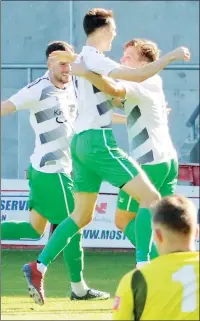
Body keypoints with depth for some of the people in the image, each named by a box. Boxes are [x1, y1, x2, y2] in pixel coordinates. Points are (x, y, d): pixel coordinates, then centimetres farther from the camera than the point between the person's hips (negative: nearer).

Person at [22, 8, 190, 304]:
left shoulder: (82, 59, 18)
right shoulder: (94, 59, -12)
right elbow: (137, 75, -22)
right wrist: (171, 56, -13)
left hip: (81, 142, 10)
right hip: (98, 140, -10)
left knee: (82, 215, 15)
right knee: (151, 197, -9)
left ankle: (39, 267, 6)